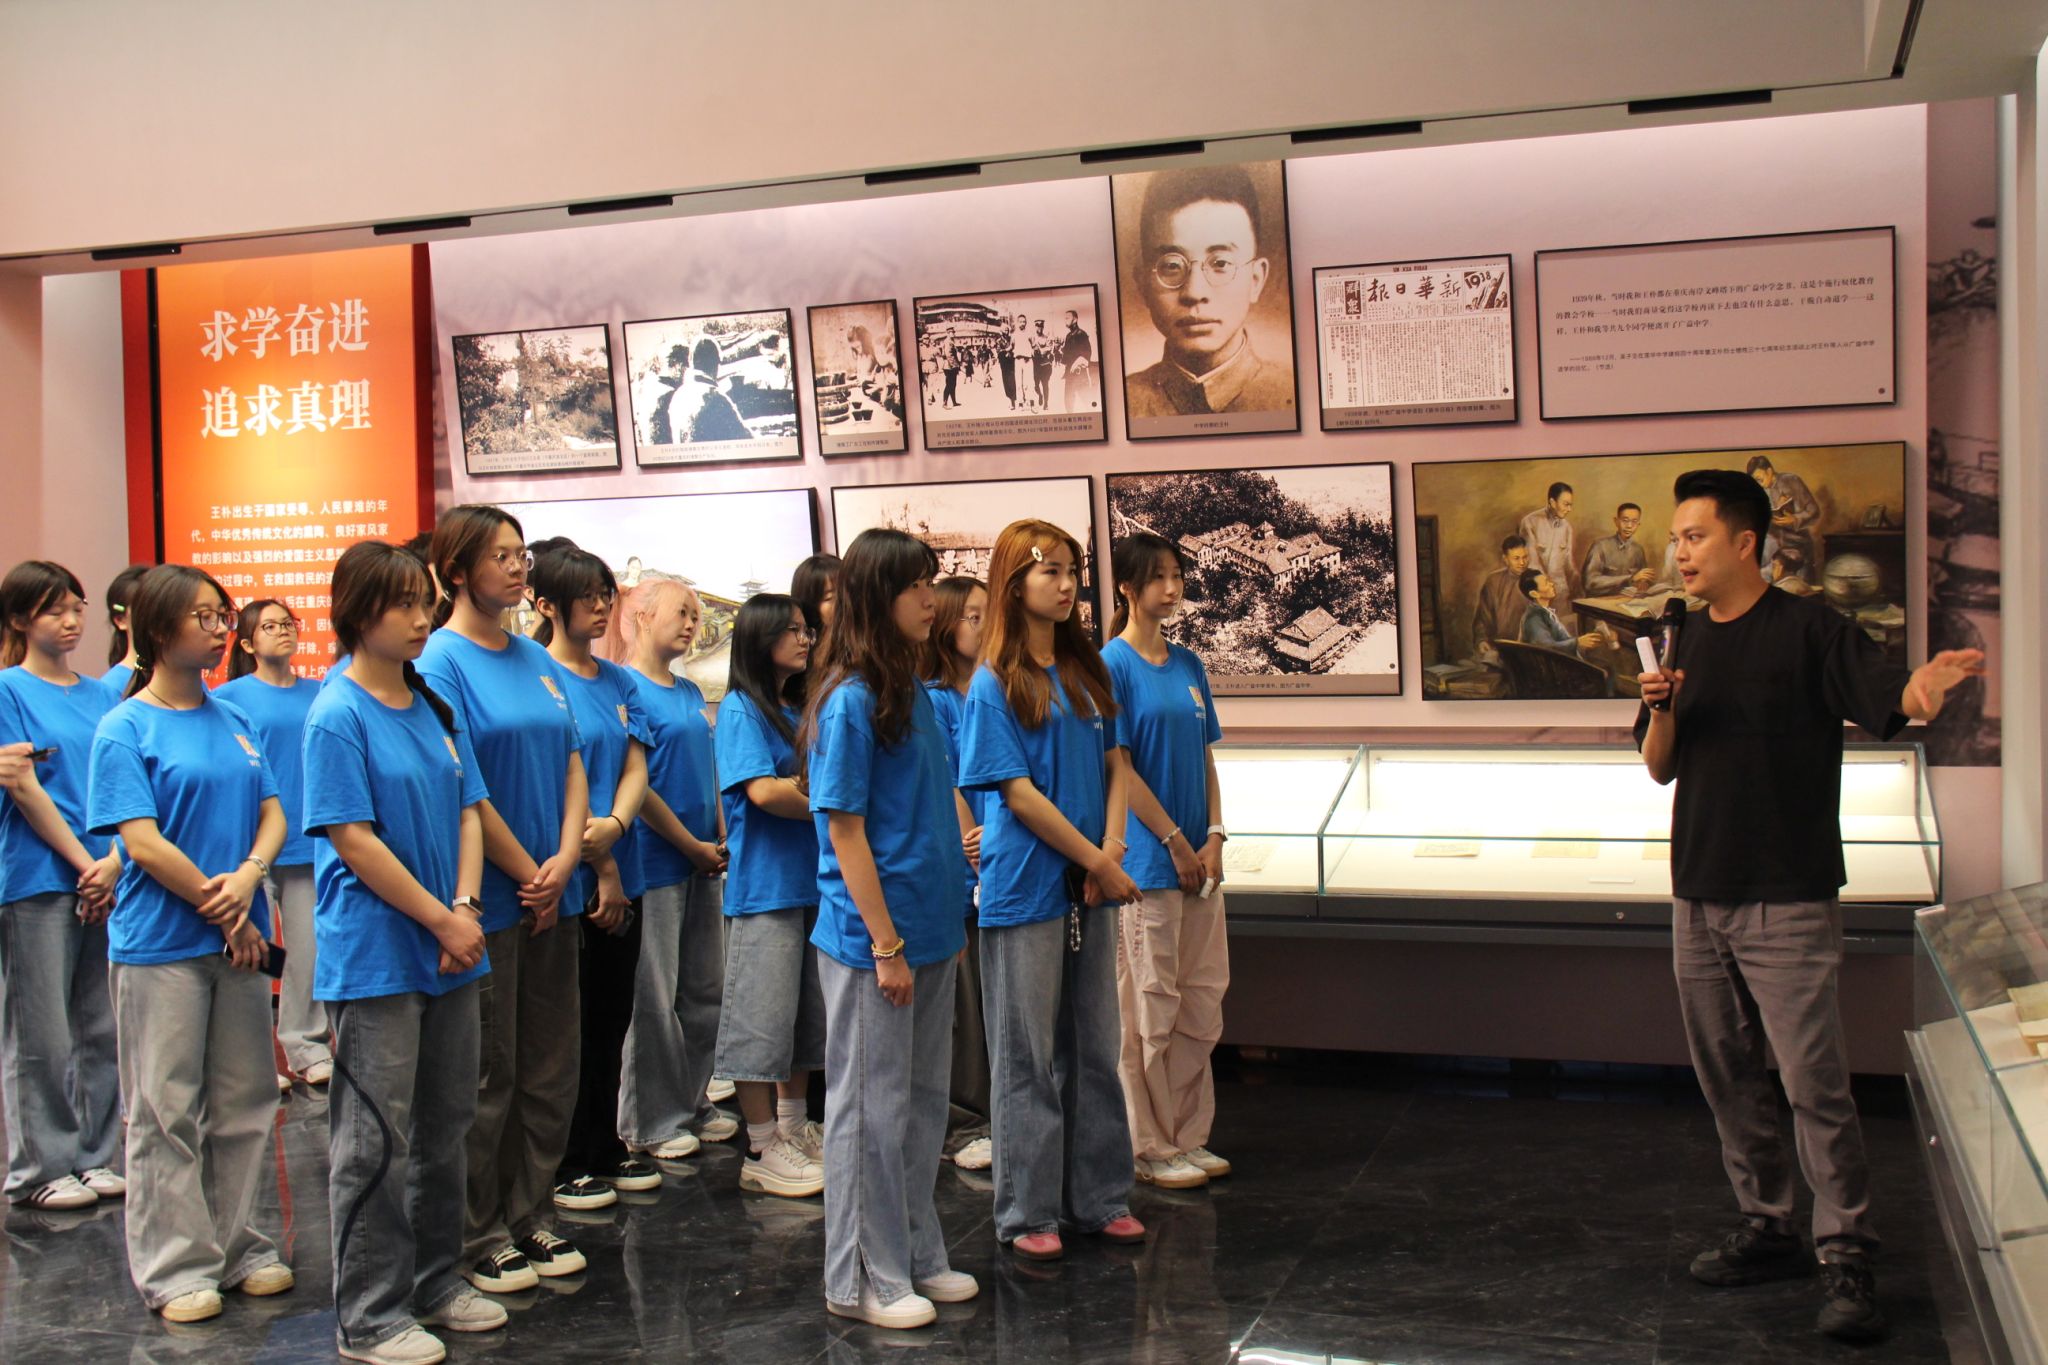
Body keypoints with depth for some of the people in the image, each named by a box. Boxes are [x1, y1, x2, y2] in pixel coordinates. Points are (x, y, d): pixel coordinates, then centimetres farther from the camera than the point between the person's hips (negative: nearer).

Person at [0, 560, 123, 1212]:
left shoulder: (101, 694, 12)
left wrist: (114, 863, -6)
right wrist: (84, 864, -10)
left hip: (105, 883, 5)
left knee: (102, 1030, 9)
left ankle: (97, 1155, 19)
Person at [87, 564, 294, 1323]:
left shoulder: (233, 720, 9)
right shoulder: (124, 729, -7)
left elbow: (272, 813, 6)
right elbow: (142, 842, -13)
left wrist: (249, 877, -14)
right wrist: (221, 912, -12)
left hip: (238, 939, 5)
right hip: (160, 943, -5)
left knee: (245, 1103, 11)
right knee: (167, 1112, 2)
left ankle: (239, 1247, 23)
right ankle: (174, 1267, 12)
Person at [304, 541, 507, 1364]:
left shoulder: (433, 707, 9)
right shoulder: (338, 715, -12)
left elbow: (467, 812, 9)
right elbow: (354, 841, -15)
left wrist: (466, 908, -6)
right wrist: (442, 922, -13)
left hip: (448, 952, 7)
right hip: (375, 953, -7)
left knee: (445, 1125, 15)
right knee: (374, 1140, 1)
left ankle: (435, 1282, 29)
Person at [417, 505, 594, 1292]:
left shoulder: (534, 660, 11)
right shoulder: (442, 661, -10)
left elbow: (572, 764, 10)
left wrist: (566, 859, -4)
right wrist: (528, 875, -10)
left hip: (551, 896, 7)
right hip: (486, 901, -7)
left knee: (551, 1067, 12)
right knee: (486, 1075, 3)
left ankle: (531, 1219, 25)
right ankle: (478, 1240, 15)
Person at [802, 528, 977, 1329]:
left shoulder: (914, 695, 10)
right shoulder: (850, 703, -15)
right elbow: (846, 832, -16)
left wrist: (949, 919, 13)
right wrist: (886, 944, -16)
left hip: (929, 932, 8)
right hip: (870, 939, -8)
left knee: (924, 1099, 16)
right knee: (871, 1107, 3)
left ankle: (916, 1255, 29)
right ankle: (861, 1279, 16)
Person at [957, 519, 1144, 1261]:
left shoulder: (1086, 671, 10)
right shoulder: (994, 684, -8)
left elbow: (1113, 767, 9)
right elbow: (1019, 793, -12)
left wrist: (1112, 852, -7)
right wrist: (1101, 863, -12)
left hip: (1090, 889, 6)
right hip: (1026, 887, -6)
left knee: (1094, 1048, 13)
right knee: (1028, 1058, 3)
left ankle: (1100, 1198, 25)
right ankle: (1027, 1214, 14)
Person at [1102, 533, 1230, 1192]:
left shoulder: (1188, 665, 12)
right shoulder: (1112, 665, -8)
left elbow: (1205, 759, 12)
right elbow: (1118, 767, -12)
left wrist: (1214, 836, 0)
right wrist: (1175, 840, -11)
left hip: (1196, 857, 7)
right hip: (1147, 861, -7)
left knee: (1202, 1004, 11)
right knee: (1149, 1010, 1)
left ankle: (1188, 1136, 23)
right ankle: (1149, 1148, 12)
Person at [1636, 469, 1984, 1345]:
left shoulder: (1807, 630, -6)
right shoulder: (1686, 643, 12)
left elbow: (1889, 698, -18)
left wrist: (1925, 686, -41)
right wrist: (1660, 710, -8)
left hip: (1789, 899, -7)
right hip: (1700, 895, 7)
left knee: (1815, 1083, -8)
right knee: (1727, 1075, 13)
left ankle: (1845, 1260, -1)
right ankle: (1767, 1229, 25)